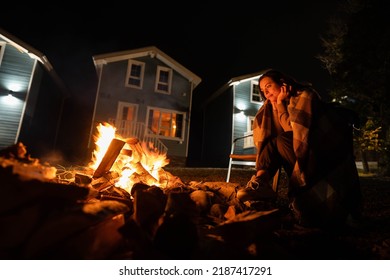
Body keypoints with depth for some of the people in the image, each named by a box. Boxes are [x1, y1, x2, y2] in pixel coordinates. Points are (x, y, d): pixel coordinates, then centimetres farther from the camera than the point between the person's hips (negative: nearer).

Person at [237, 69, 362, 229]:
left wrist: (280, 104, -10)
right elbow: (264, 137, 0)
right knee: (273, 142, -12)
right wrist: (275, 106, -5)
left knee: (281, 141, -24)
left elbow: (294, 131, -18)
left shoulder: (305, 95, -7)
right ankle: (261, 181, -31)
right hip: (307, 156, 7)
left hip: (330, 155, -6)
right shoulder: (278, 106, 13)